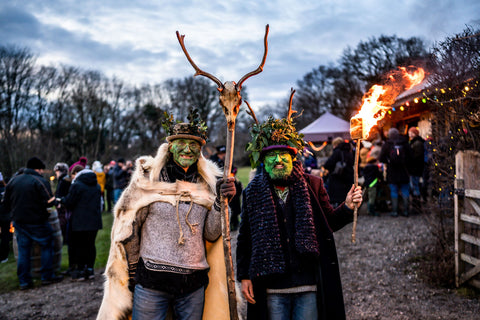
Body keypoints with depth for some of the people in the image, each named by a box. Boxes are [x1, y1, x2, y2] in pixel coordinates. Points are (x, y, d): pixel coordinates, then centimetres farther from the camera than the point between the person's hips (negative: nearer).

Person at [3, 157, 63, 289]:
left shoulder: (13, 181, 8)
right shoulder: (41, 181, -12)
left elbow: (6, 203, 11)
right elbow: (49, 202, -18)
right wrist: (55, 200, 3)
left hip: (19, 221, 6)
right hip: (37, 222, -5)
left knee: (23, 251, 10)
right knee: (47, 246, 9)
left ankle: (24, 281, 12)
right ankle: (47, 276, 10)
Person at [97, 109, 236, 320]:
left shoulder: (207, 184, 5)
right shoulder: (149, 178, -3)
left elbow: (211, 235, 3)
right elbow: (128, 229, 4)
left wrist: (221, 202, -10)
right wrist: (134, 271, 8)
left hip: (193, 284, 3)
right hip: (151, 281, -3)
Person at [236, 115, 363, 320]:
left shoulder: (312, 185, 1)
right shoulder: (253, 192, 1)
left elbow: (330, 223, 10)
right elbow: (244, 239, 6)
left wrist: (347, 207, -9)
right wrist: (244, 276, 4)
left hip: (308, 285, 0)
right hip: (272, 289, 0)